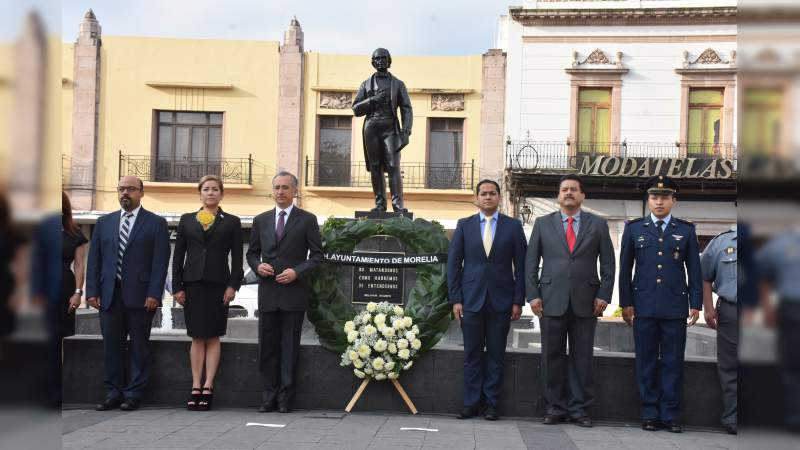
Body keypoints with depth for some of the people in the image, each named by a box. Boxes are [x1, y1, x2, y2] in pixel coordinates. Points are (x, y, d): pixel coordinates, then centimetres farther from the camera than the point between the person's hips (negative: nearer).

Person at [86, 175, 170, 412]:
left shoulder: (156, 223, 2)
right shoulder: (104, 222, 14)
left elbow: (160, 261, -4)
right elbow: (94, 259, 11)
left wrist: (154, 294, -12)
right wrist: (92, 291, 2)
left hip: (140, 296, -3)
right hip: (109, 295, 4)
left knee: (139, 347, 3)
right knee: (112, 346, 6)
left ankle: (134, 394, 10)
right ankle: (114, 393, 15)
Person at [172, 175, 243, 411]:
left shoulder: (231, 222, 7)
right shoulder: (187, 220, 11)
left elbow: (237, 258, 3)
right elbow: (178, 255, 9)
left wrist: (233, 285, -7)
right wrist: (177, 286, 1)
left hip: (218, 285, -2)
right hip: (193, 284, 2)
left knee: (213, 337, 1)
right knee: (197, 337, 4)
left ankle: (208, 387, 3)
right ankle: (196, 387, 7)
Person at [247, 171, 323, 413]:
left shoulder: (307, 220, 3)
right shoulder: (261, 220, 12)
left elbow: (316, 255, 1)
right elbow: (252, 253, 17)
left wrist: (297, 271, -13)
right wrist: (257, 266, -4)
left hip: (294, 292, -3)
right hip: (267, 292, 3)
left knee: (290, 346, 1)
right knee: (267, 346, 5)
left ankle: (285, 398, 8)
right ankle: (269, 396, 14)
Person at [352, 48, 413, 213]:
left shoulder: (397, 84, 13)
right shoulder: (366, 84, 17)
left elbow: (407, 109, 6)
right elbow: (356, 109, 12)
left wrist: (406, 130, -9)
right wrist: (372, 100, -6)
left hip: (390, 128, -2)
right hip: (371, 128, 2)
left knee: (393, 166, -13)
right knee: (375, 167, 0)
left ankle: (398, 203, -17)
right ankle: (380, 203, 3)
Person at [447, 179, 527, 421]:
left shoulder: (513, 226, 5)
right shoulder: (464, 225, 6)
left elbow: (520, 265, 3)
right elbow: (453, 263, 5)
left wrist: (518, 301, -3)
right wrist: (455, 299, -2)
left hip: (501, 300, 0)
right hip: (472, 299, 1)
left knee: (496, 354, 5)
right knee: (472, 354, 4)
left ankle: (491, 403, 12)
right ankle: (471, 403, 11)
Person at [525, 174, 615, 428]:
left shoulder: (598, 225, 9)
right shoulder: (543, 224, 9)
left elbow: (608, 263, 6)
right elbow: (531, 262, 7)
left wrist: (604, 295, -3)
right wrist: (533, 295, -2)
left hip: (586, 302, 0)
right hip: (552, 301, 0)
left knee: (582, 357, 4)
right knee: (552, 357, 4)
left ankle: (579, 408, 12)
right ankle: (554, 408, 12)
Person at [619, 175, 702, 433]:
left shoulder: (686, 230, 8)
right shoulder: (634, 228, 8)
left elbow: (694, 270, 8)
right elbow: (625, 269, 7)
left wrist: (696, 304, 2)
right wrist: (626, 303, 2)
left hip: (675, 307, 0)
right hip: (644, 306, 0)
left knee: (673, 363, 2)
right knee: (646, 362, 4)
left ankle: (670, 415, 10)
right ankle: (649, 414, 12)